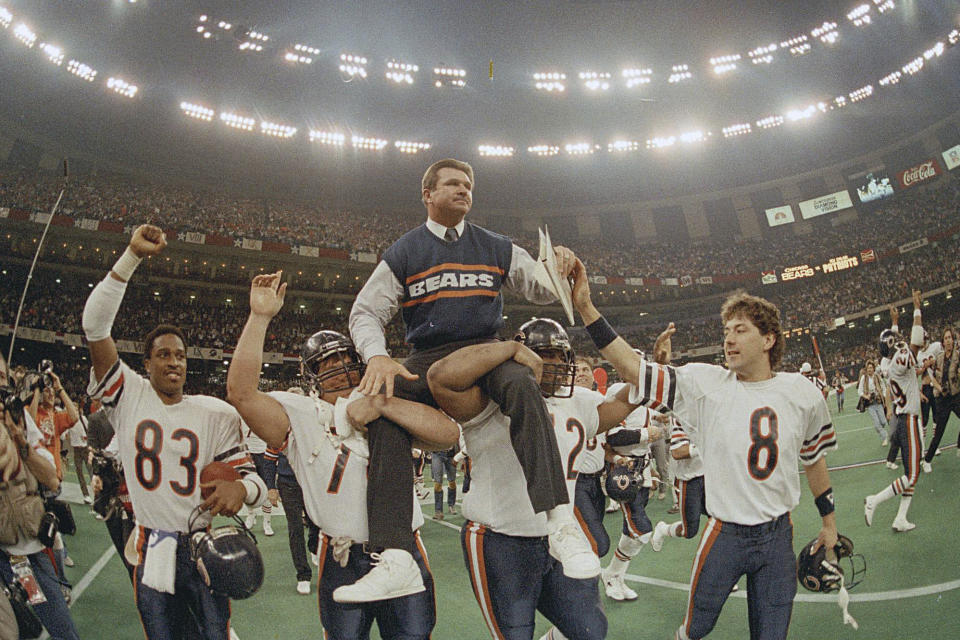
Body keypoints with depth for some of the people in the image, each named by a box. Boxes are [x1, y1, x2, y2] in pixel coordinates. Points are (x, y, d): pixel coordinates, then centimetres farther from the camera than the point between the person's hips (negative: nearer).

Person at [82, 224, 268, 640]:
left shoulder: (215, 414, 0)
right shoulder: (128, 397, -1)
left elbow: (252, 480, -1)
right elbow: (95, 326, -10)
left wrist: (241, 488, -28)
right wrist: (133, 256, -18)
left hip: (205, 548, 0)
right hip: (152, 553, 0)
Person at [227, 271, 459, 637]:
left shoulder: (393, 408, 7)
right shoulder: (300, 416, 0)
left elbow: (448, 435, -10)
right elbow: (241, 392, -15)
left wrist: (382, 404, -20)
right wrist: (260, 317, -17)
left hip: (403, 557, 2)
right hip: (341, 564, -1)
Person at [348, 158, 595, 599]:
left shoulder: (495, 248, 15)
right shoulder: (403, 254, 11)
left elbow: (540, 290, 14)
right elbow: (365, 312, 7)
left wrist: (558, 269, -11)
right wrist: (376, 356, -15)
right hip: (427, 360, 0)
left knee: (521, 385, -35)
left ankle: (560, 522, -40)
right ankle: (394, 557, -35)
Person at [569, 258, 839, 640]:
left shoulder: (803, 395, -2)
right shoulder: (705, 384, -9)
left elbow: (814, 460, 13)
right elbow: (632, 367, -16)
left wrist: (829, 522, 20)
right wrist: (585, 308, -24)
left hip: (778, 536, 2)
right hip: (725, 534, -1)